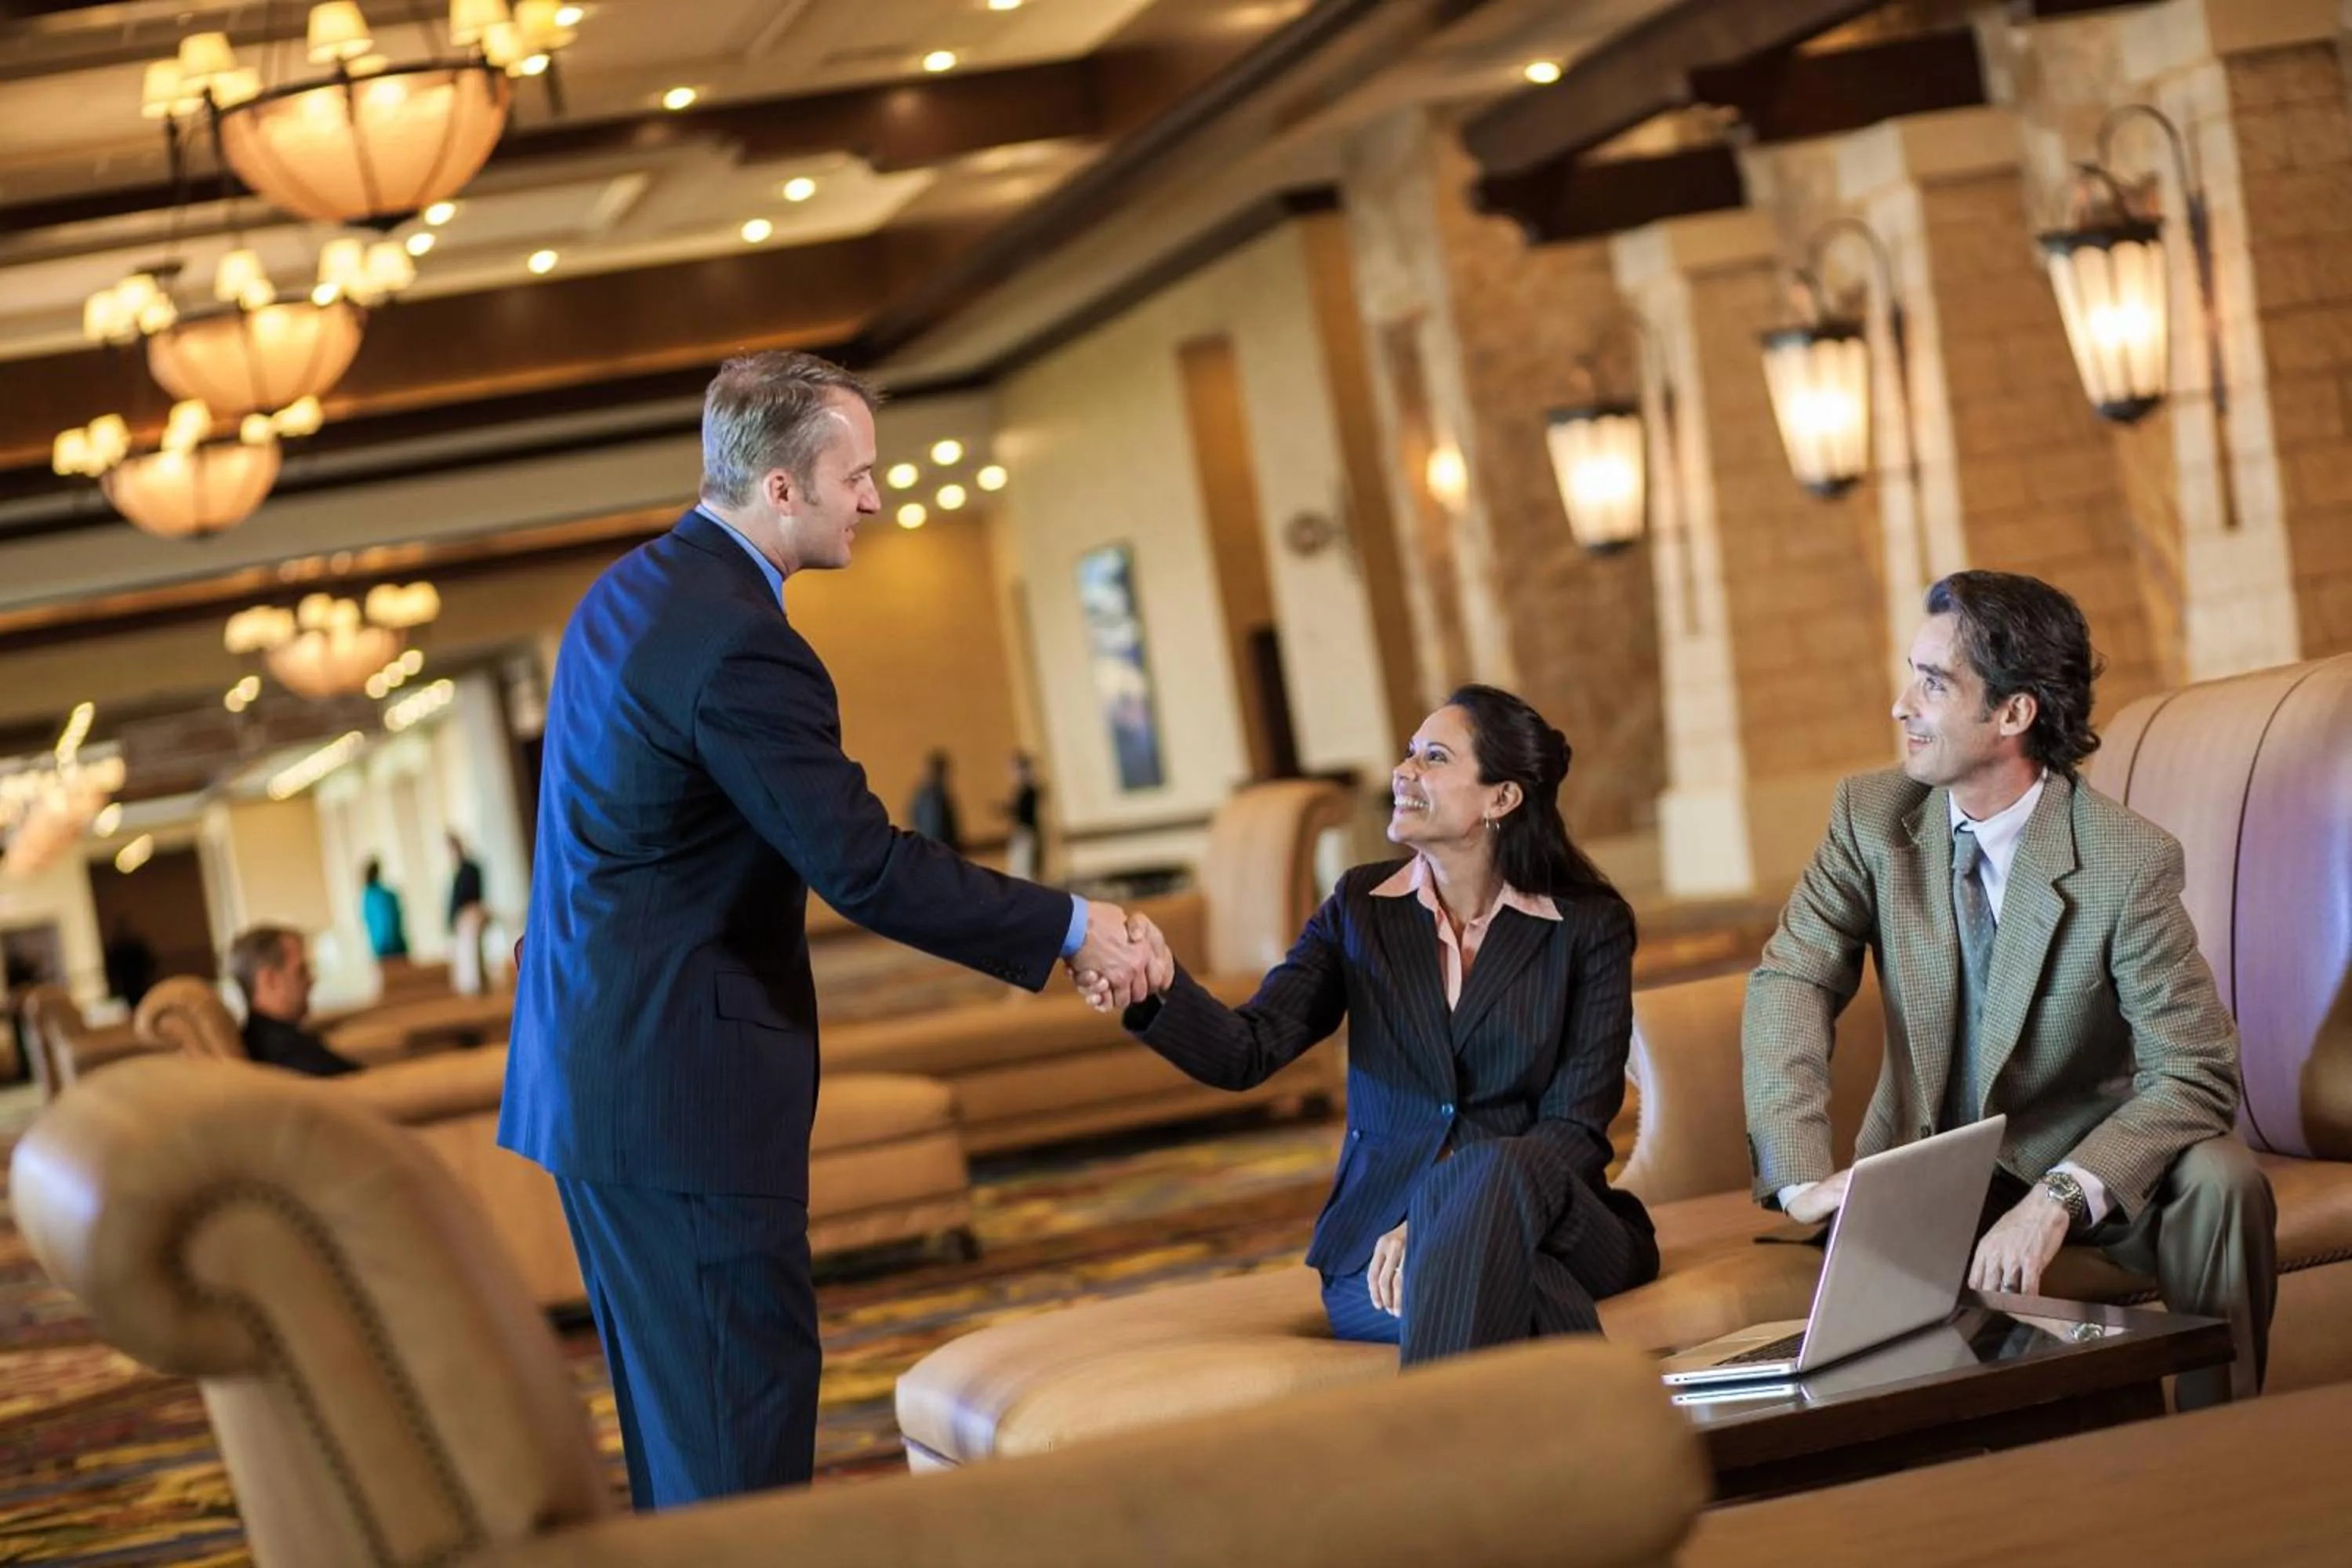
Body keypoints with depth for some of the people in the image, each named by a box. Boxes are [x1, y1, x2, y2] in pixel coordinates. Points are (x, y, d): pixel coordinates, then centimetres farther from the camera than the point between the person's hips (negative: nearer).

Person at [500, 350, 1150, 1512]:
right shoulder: (739, 645, -21)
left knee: (680, 1424, 16)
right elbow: (866, 868, -21)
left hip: (592, 1067, 10)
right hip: (681, 1090, -10)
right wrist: (1070, 929, -11)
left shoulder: (629, 590, 11)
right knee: (746, 1418, -5)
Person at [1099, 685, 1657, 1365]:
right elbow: (1248, 1051, -4)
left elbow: (1577, 1128, -6)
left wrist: (1432, 1224, -22)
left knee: (1495, 1172, -37)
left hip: (1548, 1218, 0)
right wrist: (1160, 988, -28)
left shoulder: (1590, 925, 1)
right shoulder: (1361, 908, 8)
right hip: (1376, 1238, 0)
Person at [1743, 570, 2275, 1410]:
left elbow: (2194, 1074, -22)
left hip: (2082, 1154, -1)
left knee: (2219, 1182, -30)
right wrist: (1803, 1175, -30)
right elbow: (1792, 981, -13)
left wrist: (2058, 1198, -38)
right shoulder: (1873, 815, -8)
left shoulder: (2130, 862, -20)